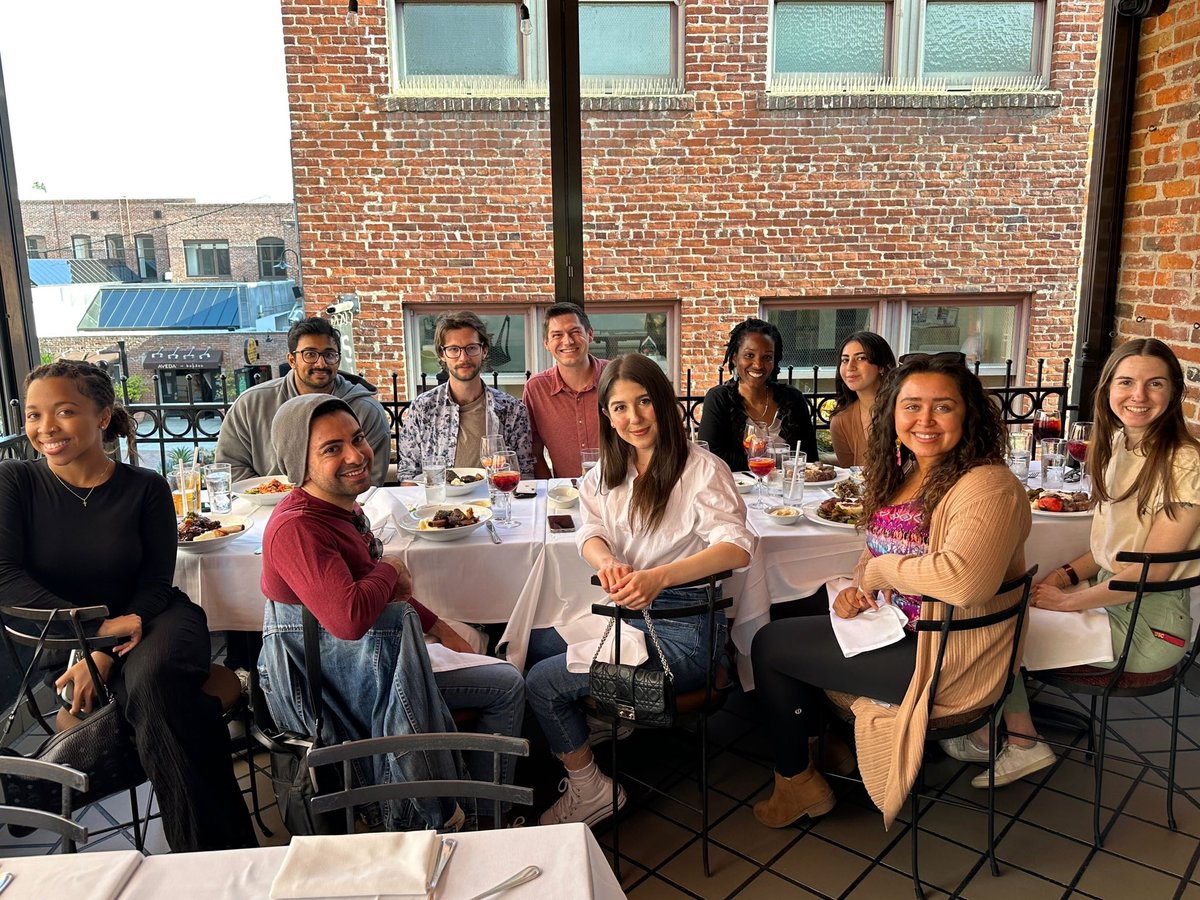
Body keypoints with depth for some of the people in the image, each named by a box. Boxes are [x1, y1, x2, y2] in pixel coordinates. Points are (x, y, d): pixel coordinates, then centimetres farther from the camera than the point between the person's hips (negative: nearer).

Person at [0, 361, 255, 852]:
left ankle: (216, 848, -20)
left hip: (149, 619, 0)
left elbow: (156, 581, -2)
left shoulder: (145, 488, -2)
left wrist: (103, 656, -16)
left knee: (153, 679, -33)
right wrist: (96, 628, -21)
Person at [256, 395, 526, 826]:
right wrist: (391, 569, -20)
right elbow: (350, 617, -39)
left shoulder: (343, 507, 6)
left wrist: (439, 628, 14)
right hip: (336, 687, -10)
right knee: (508, 684, -1)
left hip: (369, 659, 10)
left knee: (508, 685, 18)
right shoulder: (297, 528, -27)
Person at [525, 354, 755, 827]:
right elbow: (590, 534, 0)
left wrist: (658, 577, -39)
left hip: (681, 628, -7)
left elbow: (737, 548, -24)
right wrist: (608, 563, -26)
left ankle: (589, 791, 13)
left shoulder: (701, 469, -12)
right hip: (624, 613, 7)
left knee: (543, 681, -12)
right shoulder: (606, 474, 10)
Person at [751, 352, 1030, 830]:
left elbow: (964, 578, -40)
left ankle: (798, 780, 21)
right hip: (897, 627, 9)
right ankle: (822, 744, 33)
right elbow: (876, 557, 17)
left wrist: (880, 571, -23)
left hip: (946, 661, -9)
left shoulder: (987, 486, -23)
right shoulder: (906, 475, 7)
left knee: (770, 645, -4)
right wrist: (858, 588, -5)